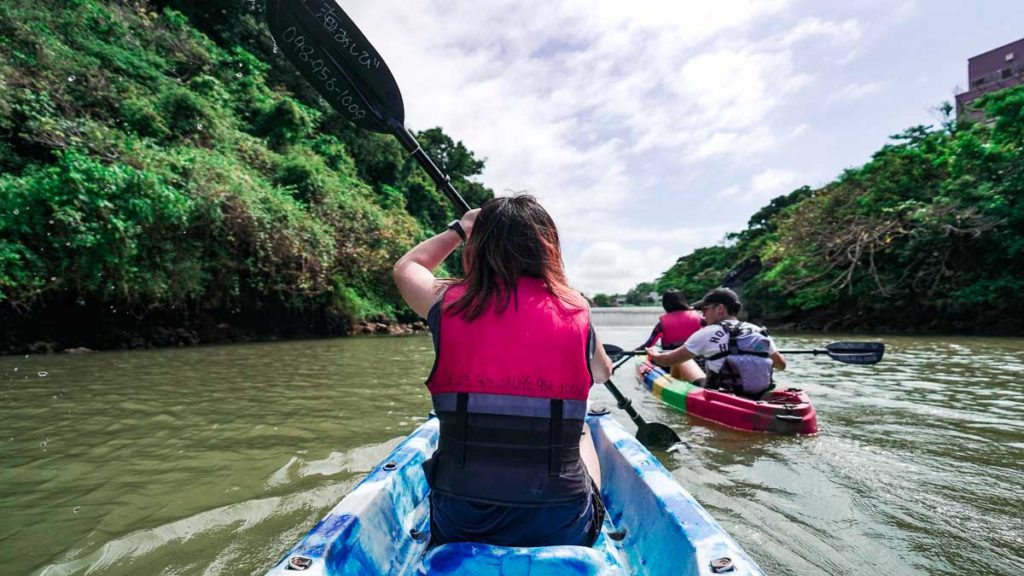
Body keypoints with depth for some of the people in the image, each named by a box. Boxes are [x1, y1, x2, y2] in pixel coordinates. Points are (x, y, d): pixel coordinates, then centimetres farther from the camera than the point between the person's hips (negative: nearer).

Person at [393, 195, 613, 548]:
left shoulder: (448, 302, -8)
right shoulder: (575, 310, -8)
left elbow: (406, 267, 16)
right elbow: (603, 373, 14)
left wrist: (459, 228, 25)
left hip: (458, 530, 1)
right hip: (562, 529, 0)